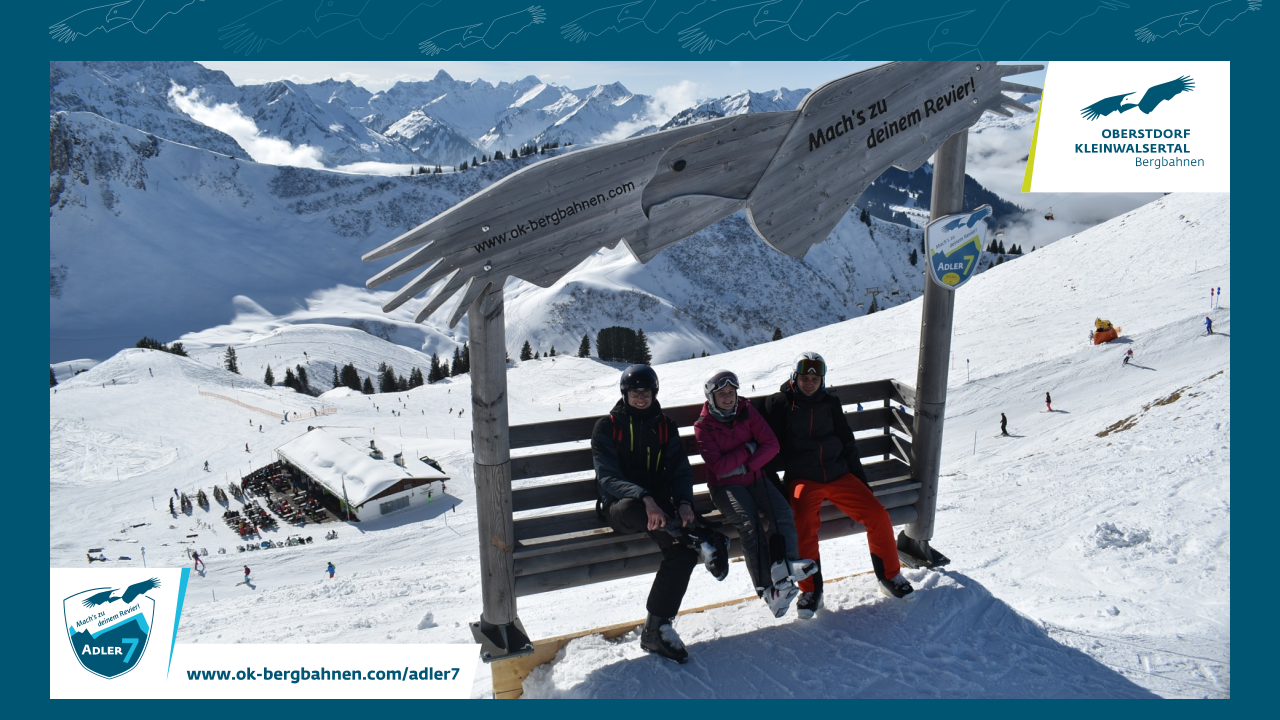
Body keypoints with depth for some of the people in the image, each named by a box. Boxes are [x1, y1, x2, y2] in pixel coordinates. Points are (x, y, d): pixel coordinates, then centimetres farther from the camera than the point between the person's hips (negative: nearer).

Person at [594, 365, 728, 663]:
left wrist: (684, 502, -17)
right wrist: (644, 499, -30)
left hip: (660, 505, 3)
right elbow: (608, 477, -13)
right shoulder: (606, 427, -1)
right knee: (630, 507, -41)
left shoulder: (664, 425, 11)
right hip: (620, 507, -3)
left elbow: (680, 468, 6)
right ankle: (702, 539, -29)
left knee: (683, 549, -26)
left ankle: (656, 629, -15)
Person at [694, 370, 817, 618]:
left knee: (782, 512, -25)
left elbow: (771, 445, -3)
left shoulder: (747, 412, 6)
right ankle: (768, 588, -30)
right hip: (726, 486, -4)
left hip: (756, 478, 4)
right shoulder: (703, 427, -4)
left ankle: (784, 565, -34)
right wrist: (748, 449, -10)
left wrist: (746, 465, -14)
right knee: (750, 524, -28)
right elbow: (718, 466, -14)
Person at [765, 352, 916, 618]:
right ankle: (810, 590, -13)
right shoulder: (779, 404, 3)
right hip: (803, 480, -3)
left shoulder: (830, 403, 13)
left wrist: (860, 479, 11)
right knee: (805, 523, -30)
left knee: (878, 515, -12)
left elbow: (847, 443, 17)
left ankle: (890, 576, 11)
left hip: (839, 475, 4)